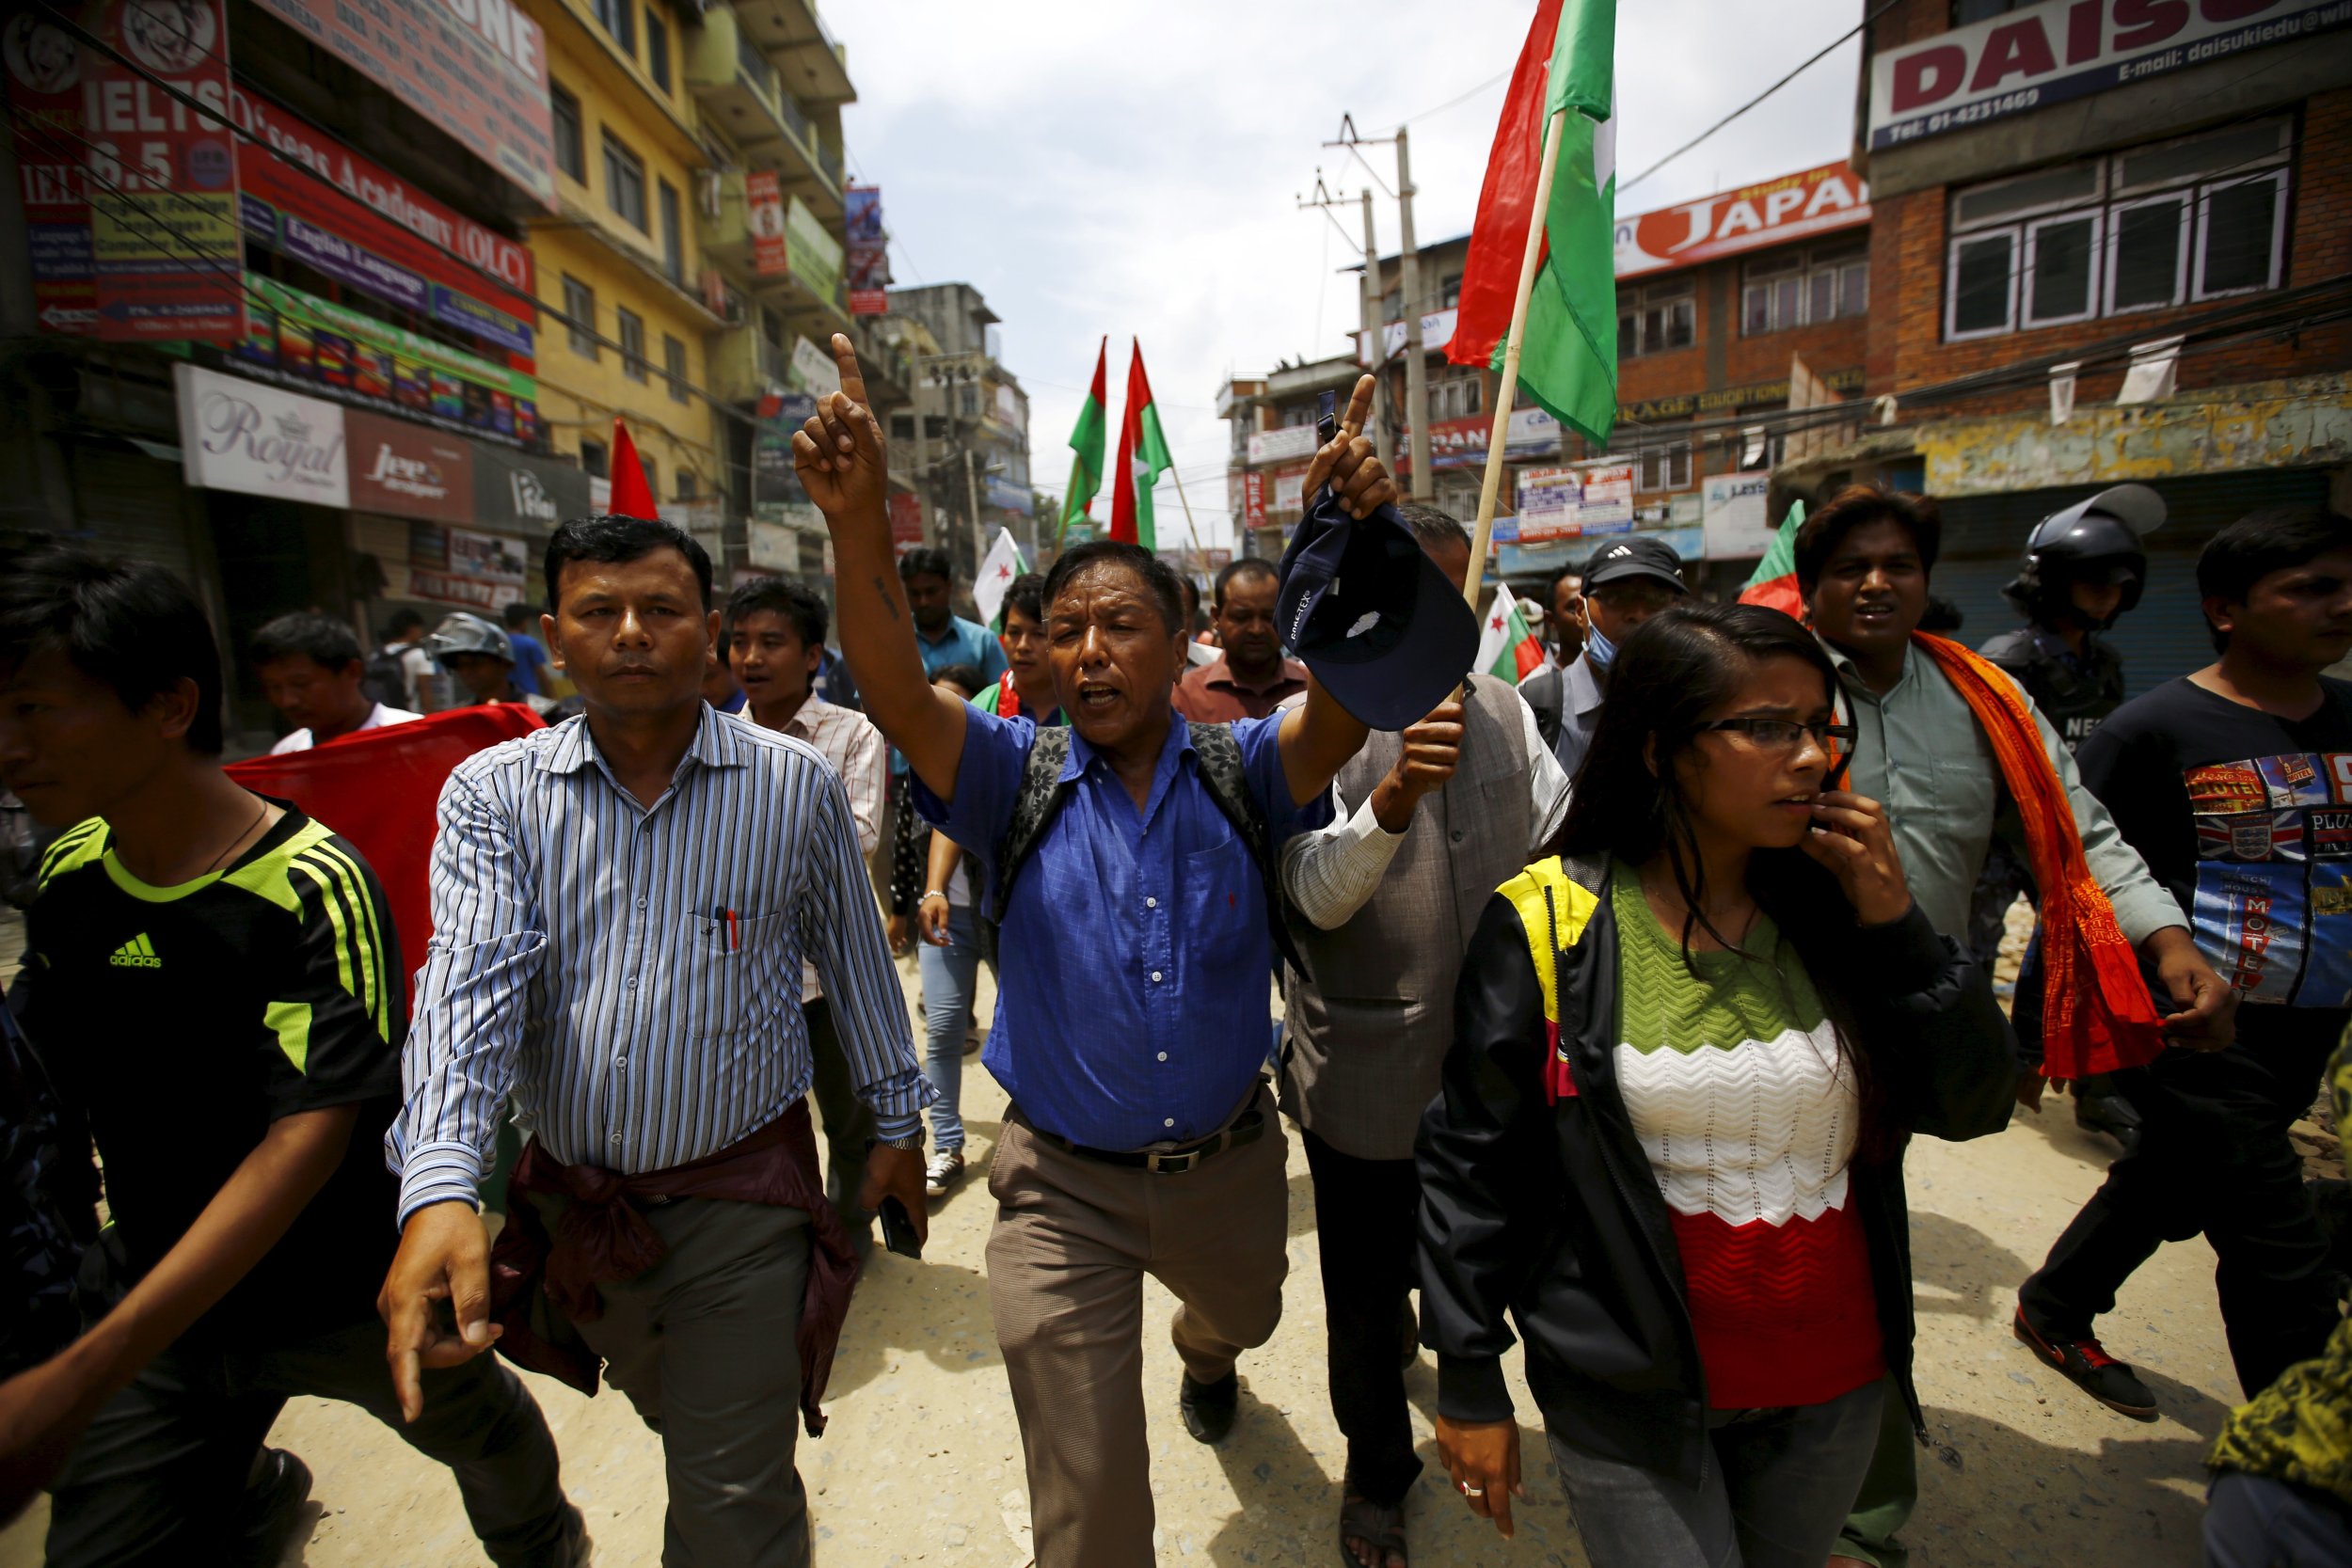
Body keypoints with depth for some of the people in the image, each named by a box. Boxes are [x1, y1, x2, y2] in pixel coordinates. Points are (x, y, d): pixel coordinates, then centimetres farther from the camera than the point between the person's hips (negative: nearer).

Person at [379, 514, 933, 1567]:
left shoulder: (797, 788, -9)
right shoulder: (493, 792, -5)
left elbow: (854, 961, 0)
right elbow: (470, 979, -17)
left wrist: (897, 1119, 6)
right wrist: (438, 1190, -31)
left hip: (743, 1199, -3)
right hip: (570, 1196, 4)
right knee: (674, 1421, 30)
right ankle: (762, 1474, 59)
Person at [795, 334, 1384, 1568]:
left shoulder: (1242, 771, -10)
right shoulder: (1017, 776, -12)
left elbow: (1342, 711, -28)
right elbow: (893, 689, -27)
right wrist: (859, 524, -43)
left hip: (1228, 1163, 3)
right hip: (1064, 1187, -2)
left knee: (1242, 1315, 36)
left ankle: (1203, 1356, 72)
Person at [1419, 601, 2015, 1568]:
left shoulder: (1833, 908, -5)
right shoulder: (1549, 926, -17)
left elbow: (1974, 1108, -1)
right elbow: (1472, 1157, -12)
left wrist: (1895, 924, -14)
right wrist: (1468, 1381, -8)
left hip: (1837, 1379, 5)